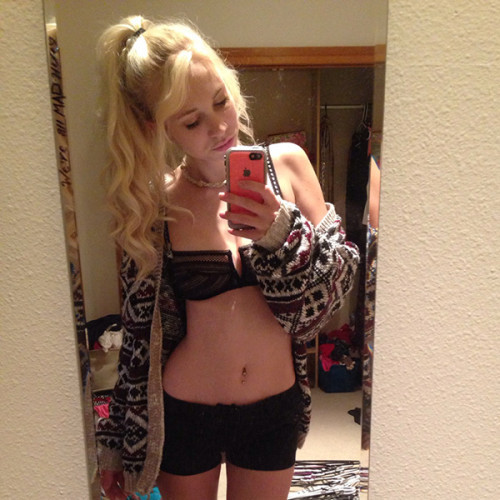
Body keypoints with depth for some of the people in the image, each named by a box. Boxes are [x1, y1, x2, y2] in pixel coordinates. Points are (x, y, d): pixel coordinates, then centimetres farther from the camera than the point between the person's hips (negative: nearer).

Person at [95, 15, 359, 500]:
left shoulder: (286, 164, -9)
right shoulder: (154, 204, -10)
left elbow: (337, 280, -5)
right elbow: (139, 332, -2)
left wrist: (281, 231, -25)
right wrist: (115, 442, 6)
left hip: (274, 408, 1)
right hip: (183, 412, 0)